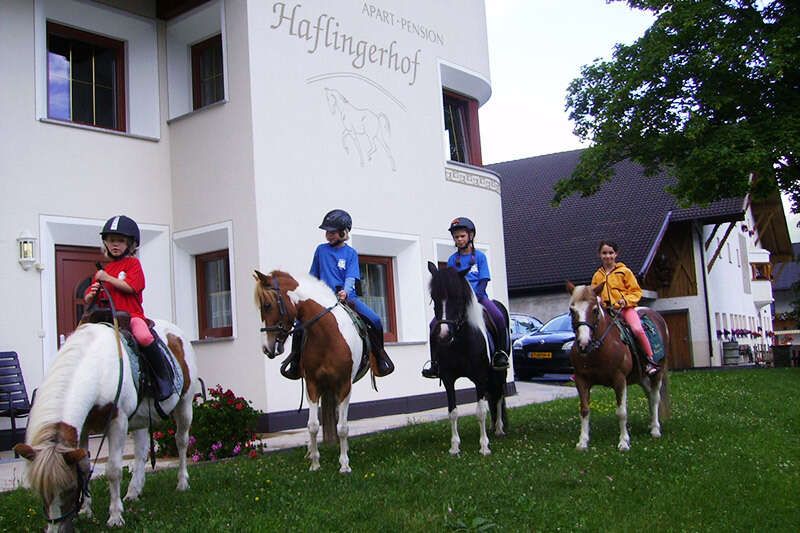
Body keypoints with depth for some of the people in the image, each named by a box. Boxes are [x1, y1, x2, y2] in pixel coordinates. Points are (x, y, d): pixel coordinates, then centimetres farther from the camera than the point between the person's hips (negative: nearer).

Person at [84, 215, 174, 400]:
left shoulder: (133, 263, 7)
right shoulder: (103, 270, 21)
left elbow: (130, 287, -11)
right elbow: (87, 299, 18)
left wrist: (107, 278, -10)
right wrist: (91, 295, -5)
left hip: (131, 314, -5)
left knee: (144, 336, -34)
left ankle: (163, 377, -19)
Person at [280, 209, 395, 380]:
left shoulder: (350, 253, 4)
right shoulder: (321, 250, 9)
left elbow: (350, 277, -7)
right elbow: (313, 277, 17)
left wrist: (345, 292, -27)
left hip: (347, 296, -1)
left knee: (375, 321, -19)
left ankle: (380, 357, 3)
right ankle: (295, 361, 1)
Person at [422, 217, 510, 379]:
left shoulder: (479, 256, 6)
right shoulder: (452, 259, 11)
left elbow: (484, 280, 0)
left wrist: (475, 297, -17)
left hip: (477, 295, -2)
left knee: (499, 318, -28)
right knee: (435, 324, -16)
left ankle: (500, 353, -7)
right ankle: (435, 364, -7)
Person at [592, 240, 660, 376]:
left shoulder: (624, 271, 4)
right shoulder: (597, 275, 14)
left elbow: (636, 291, 4)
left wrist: (625, 300, -13)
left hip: (625, 308, -3)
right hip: (605, 310, 3)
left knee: (637, 329, -27)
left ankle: (650, 360, -12)